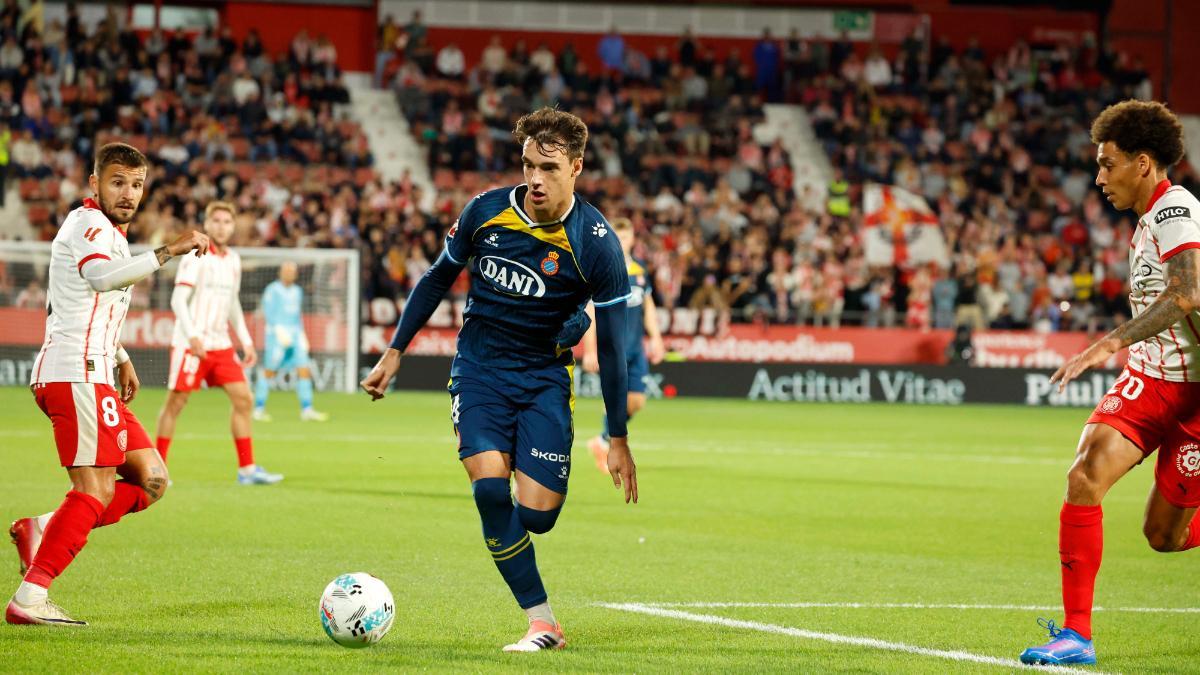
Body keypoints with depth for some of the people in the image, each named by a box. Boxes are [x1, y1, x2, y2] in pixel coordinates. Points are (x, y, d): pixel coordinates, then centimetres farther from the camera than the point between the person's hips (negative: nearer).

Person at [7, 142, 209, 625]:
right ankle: (29, 599, -17)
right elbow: (103, 277, -31)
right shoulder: (87, 224, -9)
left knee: (150, 481, 6)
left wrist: (121, 359, 39)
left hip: (91, 375, 10)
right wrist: (167, 253, -36)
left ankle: (42, 531, 3)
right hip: (75, 373, -10)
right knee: (96, 491, -15)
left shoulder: (108, 232, 23)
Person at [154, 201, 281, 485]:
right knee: (176, 402, -3)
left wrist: (246, 342, 17)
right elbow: (178, 300, -15)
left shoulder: (233, 259, 12)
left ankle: (247, 469, 3)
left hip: (221, 344, 7)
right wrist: (192, 336, -26)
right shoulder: (195, 256, -9)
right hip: (190, 344, -7)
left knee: (243, 400, 0)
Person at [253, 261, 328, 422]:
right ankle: (259, 409, 6)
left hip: (295, 335, 6)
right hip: (276, 336, -6)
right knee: (269, 371, -3)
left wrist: (302, 334, 21)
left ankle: (307, 410, -5)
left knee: (304, 370, -4)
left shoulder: (297, 291, 18)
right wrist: (279, 330, -23)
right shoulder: (273, 290, -4)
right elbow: (268, 312, -13)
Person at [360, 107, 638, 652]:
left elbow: (612, 346, -9)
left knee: (536, 515, -13)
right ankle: (543, 623, -11)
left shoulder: (597, 244, -15)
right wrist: (395, 351, 9)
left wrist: (618, 438, -7)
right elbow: (439, 278, 10)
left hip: (546, 376, -1)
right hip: (479, 367, 1)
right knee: (489, 487, -20)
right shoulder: (486, 211, -8)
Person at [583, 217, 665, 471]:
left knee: (636, 401, 4)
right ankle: (606, 449, 6)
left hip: (635, 347, 6)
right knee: (620, 399, -10)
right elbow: (591, 312, -10)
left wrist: (655, 338, 11)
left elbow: (648, 306, 20)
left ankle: (603, 441, 23)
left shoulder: (640, 269, 10)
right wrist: (590, 351, -14)